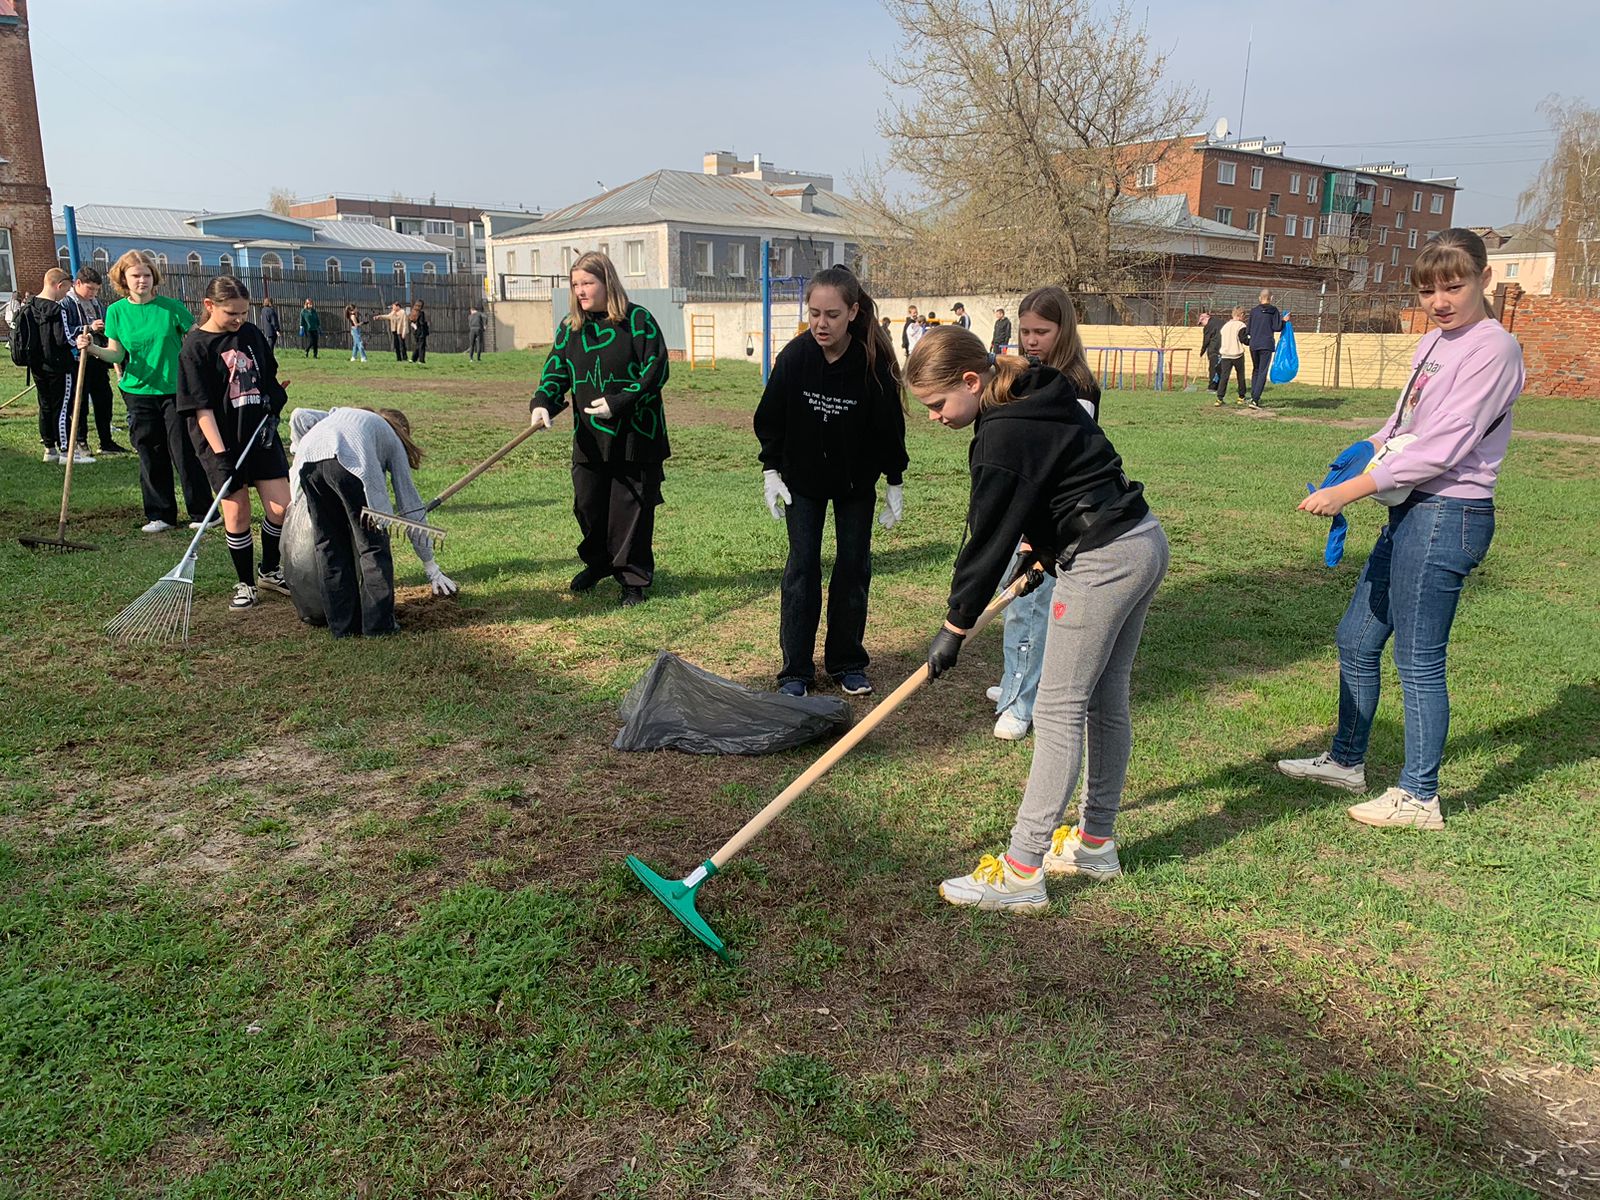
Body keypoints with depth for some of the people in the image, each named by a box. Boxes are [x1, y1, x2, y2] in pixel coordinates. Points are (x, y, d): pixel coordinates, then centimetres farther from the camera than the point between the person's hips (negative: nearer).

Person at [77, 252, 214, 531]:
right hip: (139, 393, 3)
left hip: (175, 390, -2)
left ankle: (202, 513, 7)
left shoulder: (171, 307, -4)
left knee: (185, 453, -3)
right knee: (151, 456, 6)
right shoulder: (116, 311, 4)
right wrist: (93, 349, -14)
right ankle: (160, 515, 15)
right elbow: (117, 354, 5)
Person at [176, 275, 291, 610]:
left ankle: (270, 570, 23)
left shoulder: (252, 334, 5)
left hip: (261, 433, 4)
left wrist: (275, 399, 2)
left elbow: (270, 379, 21)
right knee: (237, 513, 0)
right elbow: (201, 407, -15)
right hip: (223, 441, -4)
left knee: (281, 507, 0)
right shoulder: (195, 347, -10)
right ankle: (245, 584, 16)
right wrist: (220, 454, -21)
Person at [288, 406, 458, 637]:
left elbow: (299, 416, 24)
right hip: (352, 464, -4)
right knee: (372, 545, 8)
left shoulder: (340, 414, 45)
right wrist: (431, 567, 30)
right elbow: (410, 507, 29)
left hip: (307, 459, 4)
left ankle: (342, 625, 15)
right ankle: (378, 623, 9)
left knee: (327, 544, 13)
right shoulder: (394, 441, 33)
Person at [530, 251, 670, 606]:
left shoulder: (638, 320, -6)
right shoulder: (570, 327, 8)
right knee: (587, 504, 10)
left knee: (631, 507, 1)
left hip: (636, 435, -4)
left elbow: (656, 371, -9)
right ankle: (598, 562, 35)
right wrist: (541, 403, -14)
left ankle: (633, 579, 16)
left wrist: (618, 402, -16)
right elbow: (555, 373, 6)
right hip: (590, 438, 5)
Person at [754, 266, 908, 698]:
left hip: (856, 482, 0)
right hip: (802, 478, 0)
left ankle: (847, 663, 20)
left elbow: (889, 426, -9)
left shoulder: (874, 362, -20)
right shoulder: (794, 356, -18)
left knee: (854, 567, 6)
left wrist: (894, 483, -3)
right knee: (802, 568, -1)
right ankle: (795, 671, 7)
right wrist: (771, 471, -5)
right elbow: (770, 419, -5)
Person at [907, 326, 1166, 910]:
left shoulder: (1003, 437, -19)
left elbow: (988, 540, -15)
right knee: (1106, 702, 17)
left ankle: (1020, 873, -3)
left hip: (1103, 564, -10)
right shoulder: (1039, 400, 10)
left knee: (1058, 711, -8)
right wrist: (1045, 552, 24)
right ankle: (1096, 843, 30)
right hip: (1144, 541, 10)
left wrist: (954, 627, -6)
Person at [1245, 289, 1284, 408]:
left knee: (1255, 370, 18)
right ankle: (1255, 399, -14)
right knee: (1262, 372, -3)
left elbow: (1248, 330, 5)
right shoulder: (1274, 311, -3)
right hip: (1267, 345, -3)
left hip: (1253, 345, 3)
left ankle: (1253, 396, 13)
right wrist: (1284, 321, 10)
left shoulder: (1254, 311, 5)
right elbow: (1277, 328, -7)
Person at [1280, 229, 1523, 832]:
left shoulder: (1492, 349, -14)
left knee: (1419, 660, -1)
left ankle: (1419, 798, 13)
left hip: (1448, 516, -9)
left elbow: (1443, 449, -21)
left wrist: (1350, 490, -22)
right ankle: (1346, 760, 33)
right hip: (1411, 512, 9)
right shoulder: (1433, 344, 13)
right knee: (1356, 639, 16)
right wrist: (1360, 453, -3)